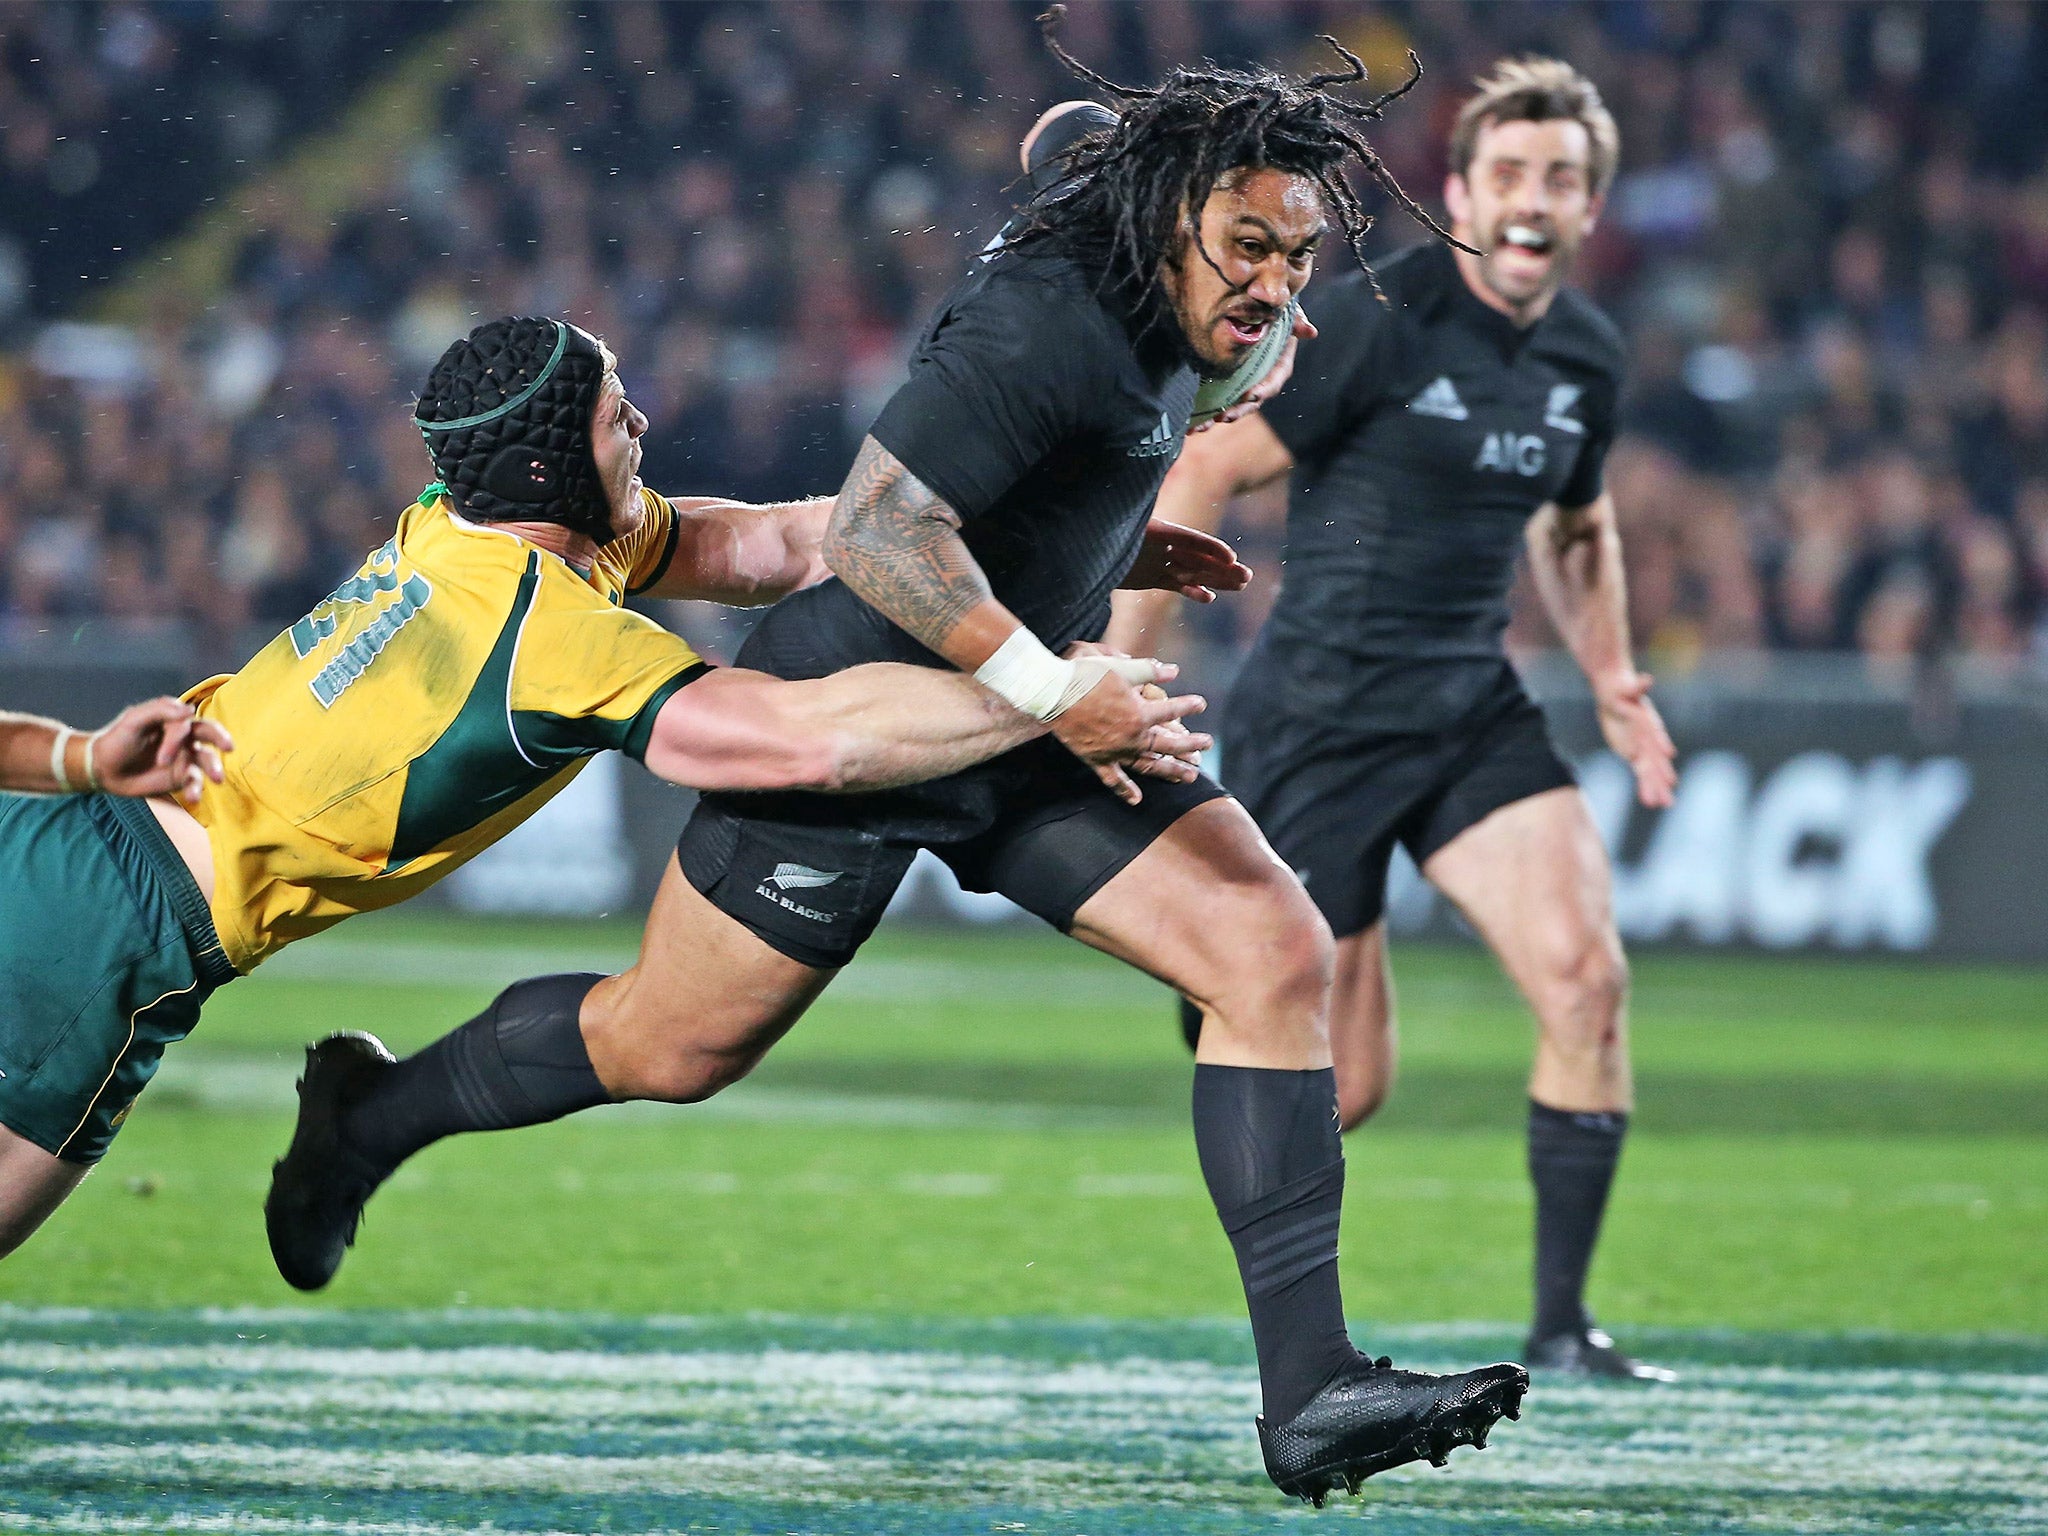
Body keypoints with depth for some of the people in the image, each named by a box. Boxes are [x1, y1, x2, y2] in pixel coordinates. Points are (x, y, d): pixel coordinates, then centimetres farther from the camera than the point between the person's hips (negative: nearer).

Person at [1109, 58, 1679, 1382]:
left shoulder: (1588, 355, 7)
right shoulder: (1376, 320, -14)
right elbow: (1205, 476, -12)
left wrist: (1612, 678, 11)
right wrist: (1114, 675, -15)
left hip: (1474, 712, 5)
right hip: (1321, 717, -5)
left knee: (1586, 974, -17)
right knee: (1345, 1088, -4)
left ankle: (1561, 1322, -8)